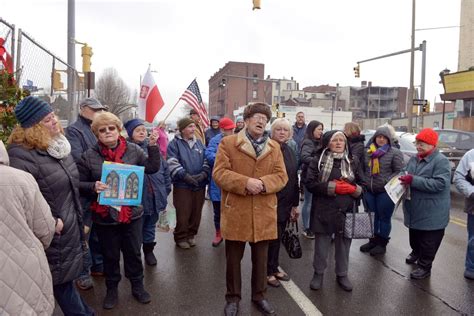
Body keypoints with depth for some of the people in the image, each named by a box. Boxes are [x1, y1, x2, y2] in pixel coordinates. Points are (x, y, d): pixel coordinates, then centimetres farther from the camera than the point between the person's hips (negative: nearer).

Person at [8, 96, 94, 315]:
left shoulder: (58, 145, 7)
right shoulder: (21, 155, -22)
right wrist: (50, 223, -20)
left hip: (69, 229, 8)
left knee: (65, 278, 22)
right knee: (59, 280, 9)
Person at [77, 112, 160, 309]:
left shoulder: (133, 150, -2)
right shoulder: (88, 156, -6)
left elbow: (153, 168, -1)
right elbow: (79, 184, -1)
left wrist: (153, 147, -11)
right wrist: (93, 187, -21)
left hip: (132, 213, 1)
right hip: (104, 217, -1)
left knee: (133, 252, 16)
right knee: (110, 255, 16)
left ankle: (137, 286, 37)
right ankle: (112, 289, 39)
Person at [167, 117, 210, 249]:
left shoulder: (199, 142, 12)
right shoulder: (174, 143, -3)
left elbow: (206, 160, 10)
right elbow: (172, 163, -13)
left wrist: (204, 173, -7)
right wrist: (186, 176, -21)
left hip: (199, 184, 5)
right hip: (182, 185, -4)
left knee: (196, 212, 12)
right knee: (183, 213, 0)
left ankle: (191, 234, 29)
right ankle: (180, 237, 17)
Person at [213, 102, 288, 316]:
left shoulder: (274, 147, 8)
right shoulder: (228, 143, -3)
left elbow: (281, 176, 3)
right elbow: (219, 173, -10)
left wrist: (264, 183, -17)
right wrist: (245, 182, -23)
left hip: (264, 213, 3)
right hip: (235, 211, -3)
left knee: (261, 259, 16)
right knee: (233, 259, 11)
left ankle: (259, 296, 36)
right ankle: (233, 298, 31)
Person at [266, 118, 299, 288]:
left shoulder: (289, 151, 11)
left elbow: (294, 179, 13)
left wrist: (295, 204, 13)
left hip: (285, 203, 7)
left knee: (278, 236, 16)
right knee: (272, 237, 3)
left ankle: (274, 268, 32)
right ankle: (268, 271, 21)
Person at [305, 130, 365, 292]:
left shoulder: (353, 161, 8)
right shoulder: (318, 160, -1)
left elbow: (362, 185, 10)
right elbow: (310, 183, -9)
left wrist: (353, 189, -12)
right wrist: (332, 187, -18)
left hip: (346, 211, 2)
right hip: (323, 210, -2)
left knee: (344, 244, 12)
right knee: (321, 244, 8)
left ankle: (342, 274, 31)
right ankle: (318, 273, 27)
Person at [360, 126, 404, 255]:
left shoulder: (395, 152, -5)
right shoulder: (369, 152, 9)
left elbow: (399, 171, -8)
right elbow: (363, 169, 18)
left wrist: (387, 182, -19)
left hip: (385, 192, -5)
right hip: (368, 191, 5)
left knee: (384, 218, 6)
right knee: (371, 216, 15)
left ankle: (382, 243, 20)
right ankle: (373, 240, 30)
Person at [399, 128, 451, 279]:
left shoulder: (441, 161, -16)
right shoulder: (414, 159, 7)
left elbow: (439, 184, -26)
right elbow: (405, 172, 19)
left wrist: (413, 180, -29)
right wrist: (403, 178, -6)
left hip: (431, 213, -7)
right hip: (414, 209, 7)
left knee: (428, 241, 6)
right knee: (414, 236, 24)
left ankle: (424, 266, 19)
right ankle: (416, 252, 47)